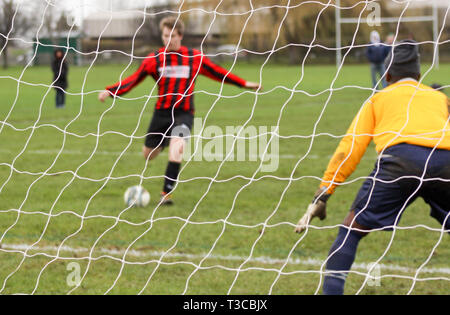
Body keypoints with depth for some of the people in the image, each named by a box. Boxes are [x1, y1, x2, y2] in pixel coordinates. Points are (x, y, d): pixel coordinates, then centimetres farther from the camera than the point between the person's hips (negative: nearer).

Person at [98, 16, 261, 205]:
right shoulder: (154, 59, 1)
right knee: (148, 154, 7)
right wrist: (110, 91, -14)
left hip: (184, 113, -2)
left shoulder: (195, 58, 2)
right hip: (162, 112, 2)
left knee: (177, 145, -29)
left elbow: (218, 73, 13)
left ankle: (166, 193, -25)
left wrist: (244, 84, 13)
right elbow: (134, 80, 0)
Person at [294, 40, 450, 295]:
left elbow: (350, 148, 20)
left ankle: (331, 291, -4)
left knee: (352, 228, 8)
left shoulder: (378, 98, 29)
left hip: (401, 157, -2)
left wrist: (322, 197, 19)